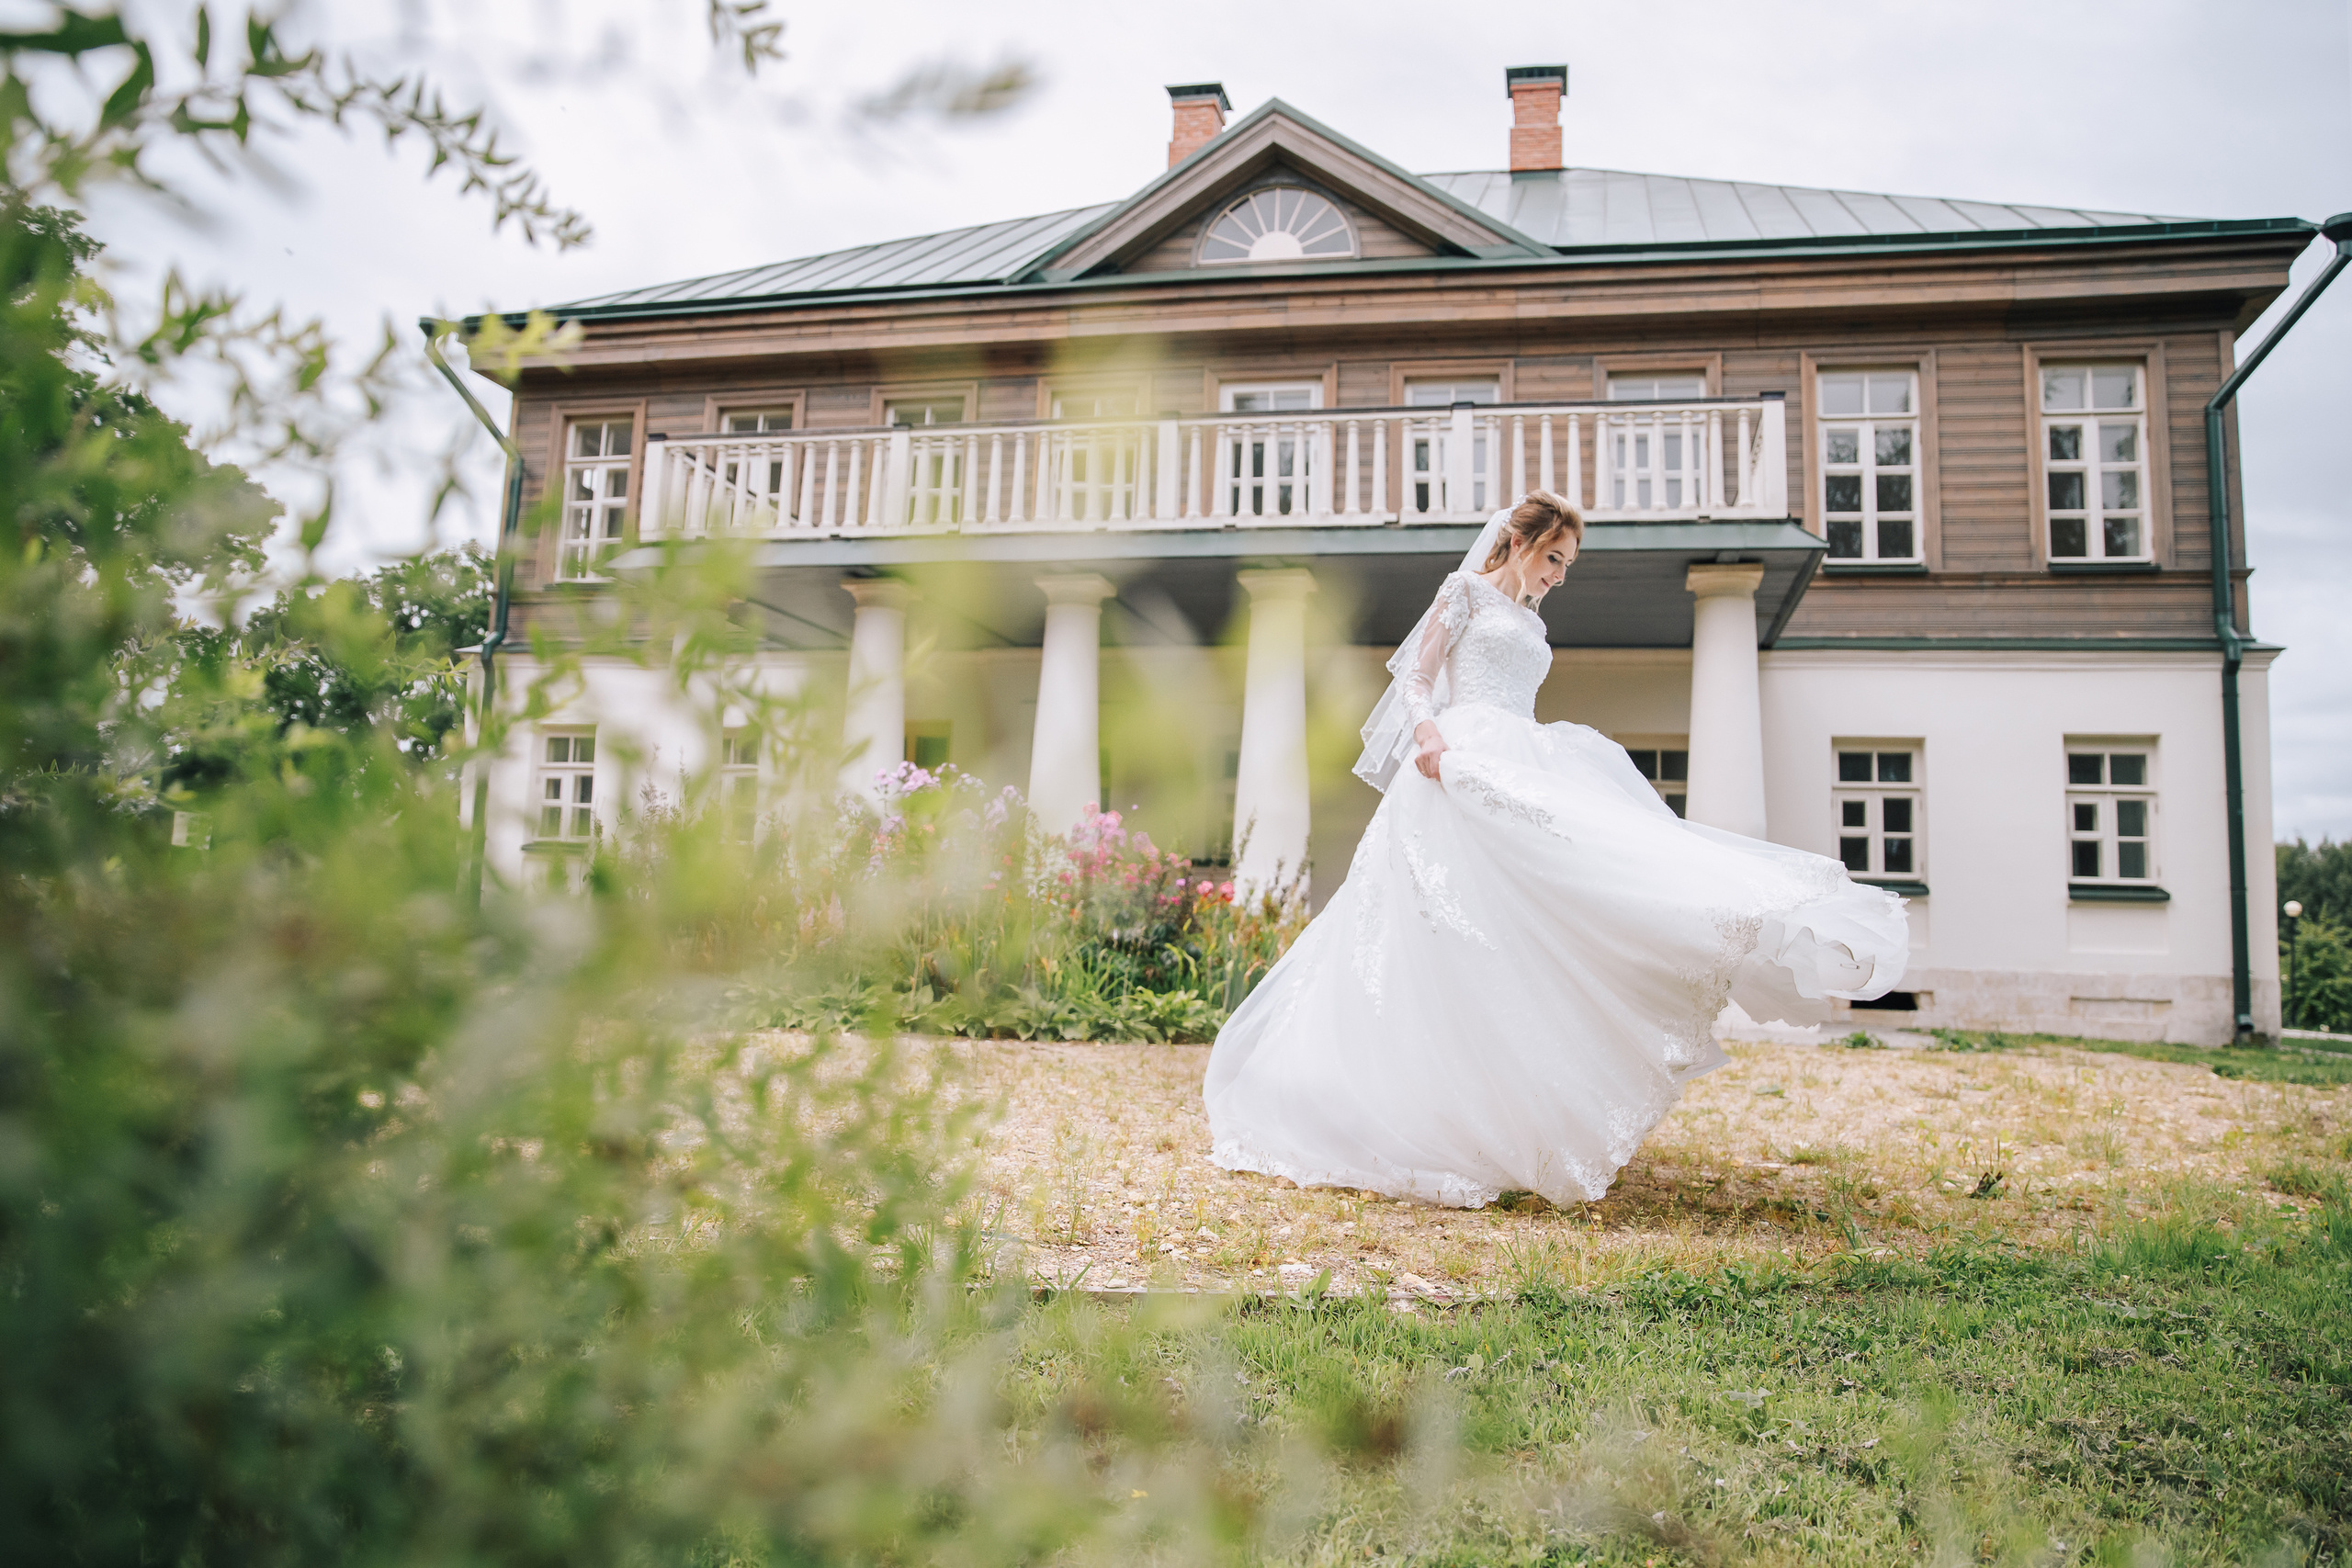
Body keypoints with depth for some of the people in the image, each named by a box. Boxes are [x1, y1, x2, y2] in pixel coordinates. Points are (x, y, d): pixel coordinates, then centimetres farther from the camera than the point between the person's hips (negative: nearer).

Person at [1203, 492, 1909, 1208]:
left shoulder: (1531, 625, 28)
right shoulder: (1466, 591, 8)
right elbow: (1416, 678, -2)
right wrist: (1427, 729, -23)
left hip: (1523, 772, 8)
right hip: (1463, 764, -7)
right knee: (1467, 943, -16)